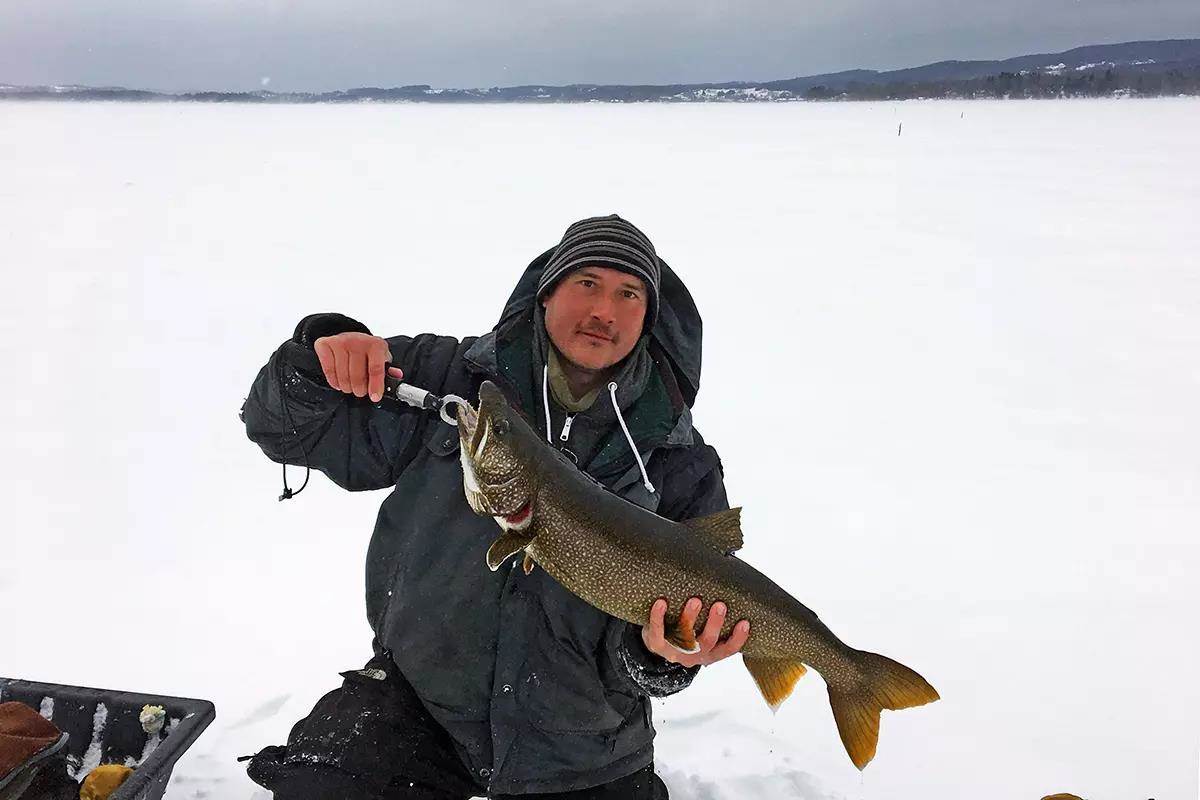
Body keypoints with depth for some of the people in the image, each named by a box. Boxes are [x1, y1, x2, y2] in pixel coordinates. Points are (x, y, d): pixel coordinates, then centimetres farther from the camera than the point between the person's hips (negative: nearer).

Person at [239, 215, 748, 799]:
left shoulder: (681, 464, -7)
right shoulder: (445, 379, -6)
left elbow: (686, 613, -7)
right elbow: (285, 427, 0)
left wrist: (656, 657, -30)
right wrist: (320, 359, -21)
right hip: (421, 691, 0)